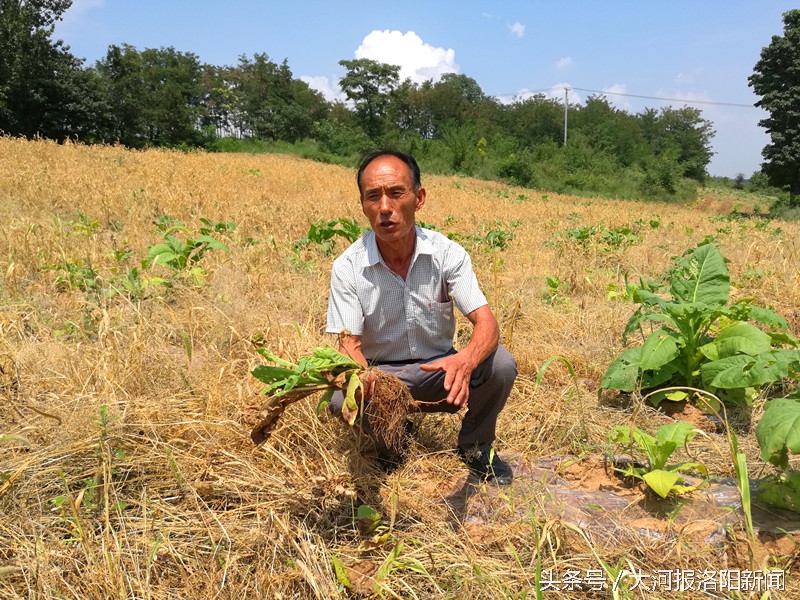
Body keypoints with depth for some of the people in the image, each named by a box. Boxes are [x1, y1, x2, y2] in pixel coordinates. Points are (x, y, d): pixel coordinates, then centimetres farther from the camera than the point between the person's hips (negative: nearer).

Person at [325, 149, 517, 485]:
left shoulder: (448, 254, -14)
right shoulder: (347, 268, -15)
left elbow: (486, 323, -20)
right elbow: (348, 343, -17)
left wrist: (466, 360, -44)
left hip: (440, 371, 1)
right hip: (380, 375, -1)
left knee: (500, 364, -26)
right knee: (341, 400, -33)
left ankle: (474, 446, 5)